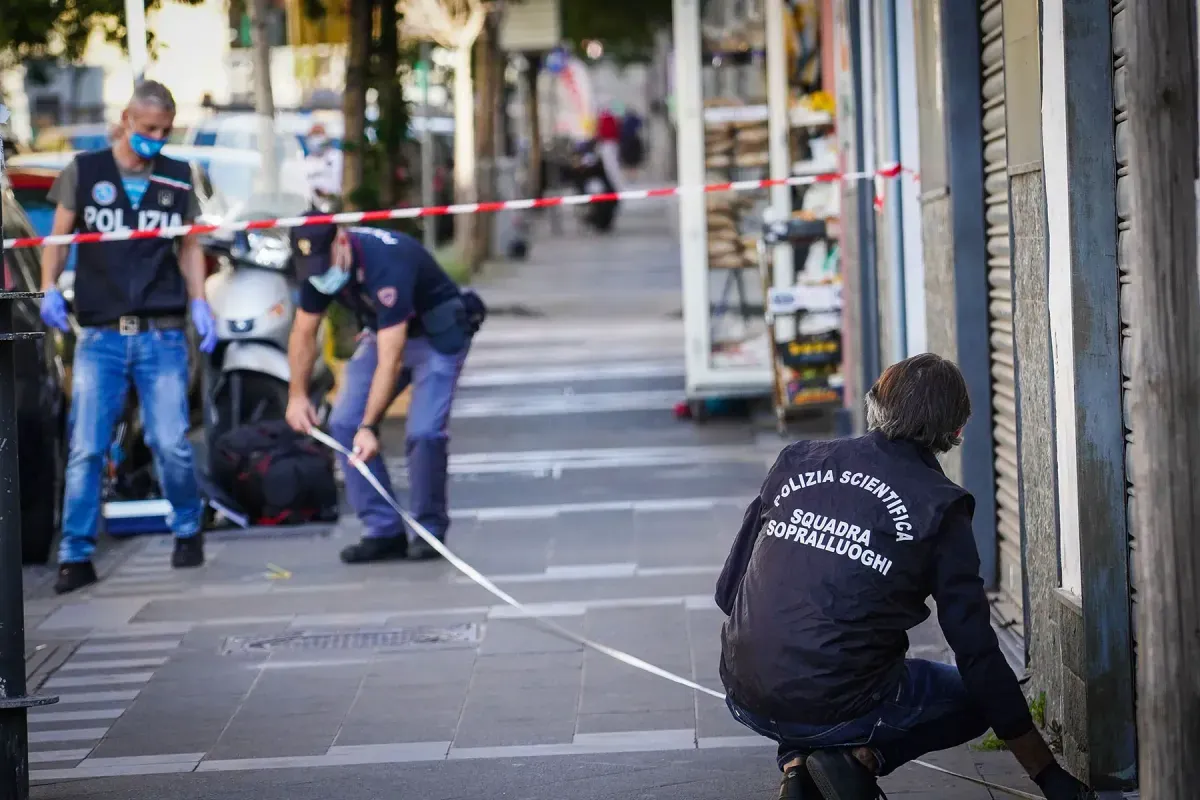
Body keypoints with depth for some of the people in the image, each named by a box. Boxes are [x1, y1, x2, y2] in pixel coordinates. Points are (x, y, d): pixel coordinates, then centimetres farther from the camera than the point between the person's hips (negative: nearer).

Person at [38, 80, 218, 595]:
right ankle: (76, 554, 1)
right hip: (100, 335, -1)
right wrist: (50, 288, -8)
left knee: (170, 443, -5)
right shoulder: (84, 172, 6)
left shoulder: (177, 178, 11)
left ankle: (188, 530, 19)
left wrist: (199, 303, 2)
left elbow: (189, 247, 16)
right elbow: (58, 237, 8)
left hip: (162, 335, 1)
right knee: (86, 449, -5)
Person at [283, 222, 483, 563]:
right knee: (344, 423, -7)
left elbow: (390, 358, -38)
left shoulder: (386, 264, -37)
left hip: (438, 334, -7)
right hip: (382, 330, 7)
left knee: (423, 431, -22)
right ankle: (384, 531, -3)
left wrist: (369, 427, -40)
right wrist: (298, 395, -6)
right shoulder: (318, 264, -14)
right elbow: (304, 333, 2)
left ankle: (430, 529, -2)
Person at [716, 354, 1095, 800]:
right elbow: (977, 651, -5)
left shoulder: (797, 462, 7)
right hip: (839, 707, -4)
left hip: (745, 697, 5)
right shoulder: (938, 506, -5)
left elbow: (728, 588, 12)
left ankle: (798, 764, 8)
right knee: (977, 697, 21)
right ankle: (860, 758, -4)